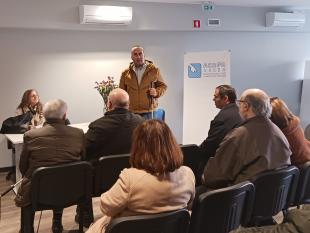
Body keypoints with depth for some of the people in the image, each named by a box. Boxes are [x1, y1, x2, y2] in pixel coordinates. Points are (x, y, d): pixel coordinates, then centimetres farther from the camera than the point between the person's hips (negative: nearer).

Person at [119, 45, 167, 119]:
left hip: (149, 112, -1)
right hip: (131, 113, 1)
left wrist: (157, 92, -7)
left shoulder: (154, 70, 6)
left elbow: (163, 86, 14)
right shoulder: (126, 73, 9)